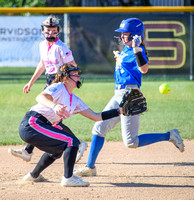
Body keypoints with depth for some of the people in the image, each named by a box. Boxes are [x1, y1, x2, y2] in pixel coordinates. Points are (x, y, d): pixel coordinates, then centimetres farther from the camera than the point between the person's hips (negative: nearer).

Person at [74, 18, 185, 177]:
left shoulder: (139, 51, -14)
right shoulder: (126, 49, 12)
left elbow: (144, 69, -34)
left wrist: (137, 50, -40)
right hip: (119, 95, 9)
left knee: (131, 142, -8)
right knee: (99, 127, 9)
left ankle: (169, 136, 3)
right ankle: (90, 167, 15)